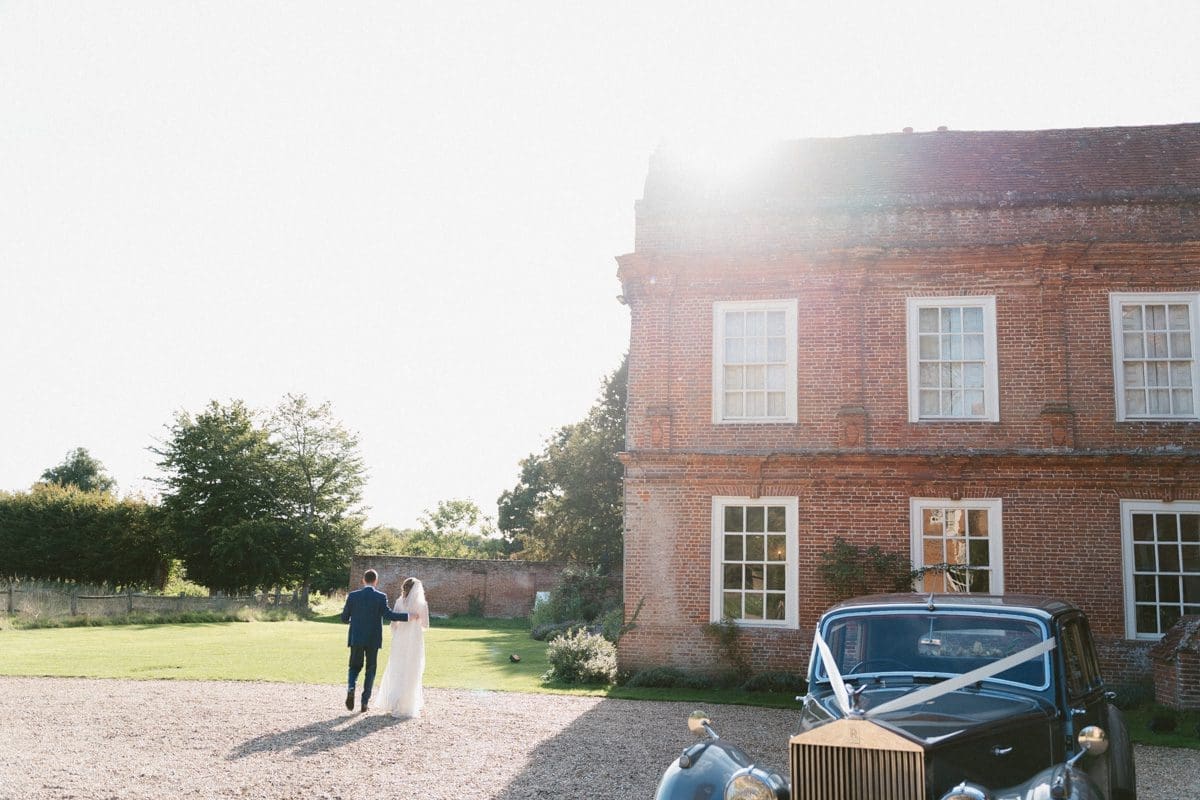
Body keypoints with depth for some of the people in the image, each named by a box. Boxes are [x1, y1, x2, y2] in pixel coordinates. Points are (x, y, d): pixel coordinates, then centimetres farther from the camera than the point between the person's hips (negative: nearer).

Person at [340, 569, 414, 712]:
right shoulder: (381, 597, -7)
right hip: (373, 640, -1)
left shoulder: (353, 596, -1)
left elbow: (344, 618, 2)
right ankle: (365, 701, 8)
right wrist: (408, 616, -12)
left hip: (356, 638, 1)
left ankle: (351, 688, -15)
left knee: (354, 667, 14)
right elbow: (388, 614, -19)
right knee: (370, 670, 12)